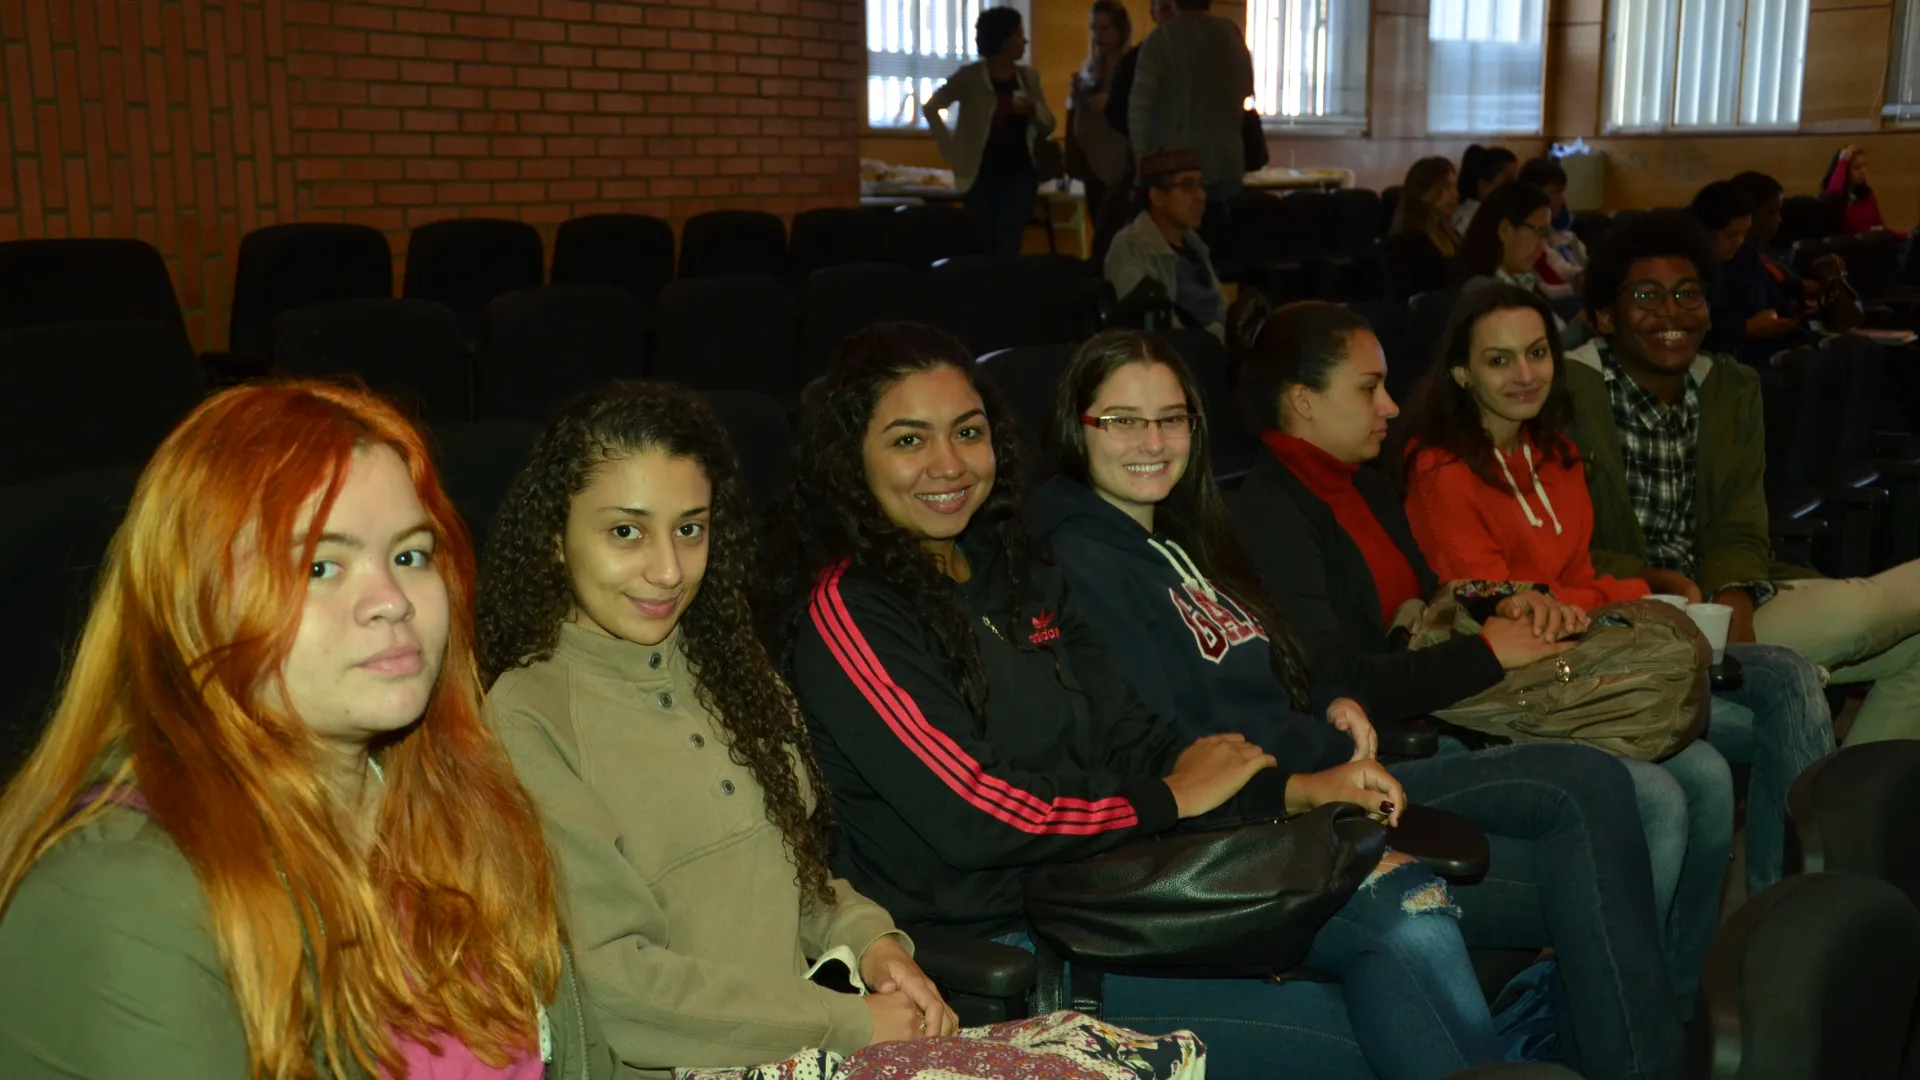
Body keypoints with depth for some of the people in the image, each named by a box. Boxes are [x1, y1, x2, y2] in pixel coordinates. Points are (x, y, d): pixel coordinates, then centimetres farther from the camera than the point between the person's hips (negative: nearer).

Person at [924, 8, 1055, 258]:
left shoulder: (1028, 76, 5)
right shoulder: (969, 76, -6)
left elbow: (1047, 127, 9)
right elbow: (930, 108, 1)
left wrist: (1033, 108, -13)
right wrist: (951, 149, -4)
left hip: (1019, 174, 2)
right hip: (981, 175, -2)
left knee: (1008, 251, -6)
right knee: (983, 251, 5)